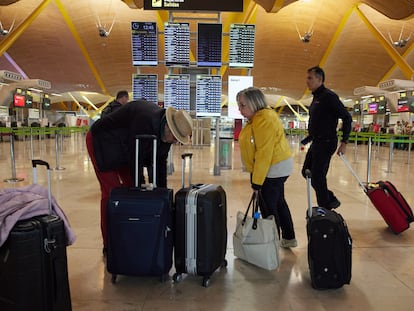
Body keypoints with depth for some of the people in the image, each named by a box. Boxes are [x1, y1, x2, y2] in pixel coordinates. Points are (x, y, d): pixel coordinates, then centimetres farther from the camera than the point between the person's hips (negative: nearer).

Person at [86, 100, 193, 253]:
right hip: (103, 143, -8)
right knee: (111, 191, -10)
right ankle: (109, 245, 1)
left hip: (123, 149, 8)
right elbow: (135, 158, -31)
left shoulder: (165, 131, -9)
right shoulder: (145, 120, -36)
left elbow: (160, 162, -3)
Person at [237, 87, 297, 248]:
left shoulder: (264, 120, -24)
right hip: (278, 165, 11)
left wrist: (257, 181, -23)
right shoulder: (260, 116, 8)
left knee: (268, 206, 0)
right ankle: (289, 238, 36)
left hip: (274, 168, -11)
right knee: (278, 202, 21)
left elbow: (264, 153, -26)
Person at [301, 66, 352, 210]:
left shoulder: (329, 96, -13)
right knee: (306, 172, 12)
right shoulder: (316, 97, 15)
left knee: (317, 176, -7)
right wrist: (307, 139, 16)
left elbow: (347, 117, -15)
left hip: (326, 143, -10)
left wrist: (344, 142, -19)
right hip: (316, 142, 10)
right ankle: (331, 200, 24)